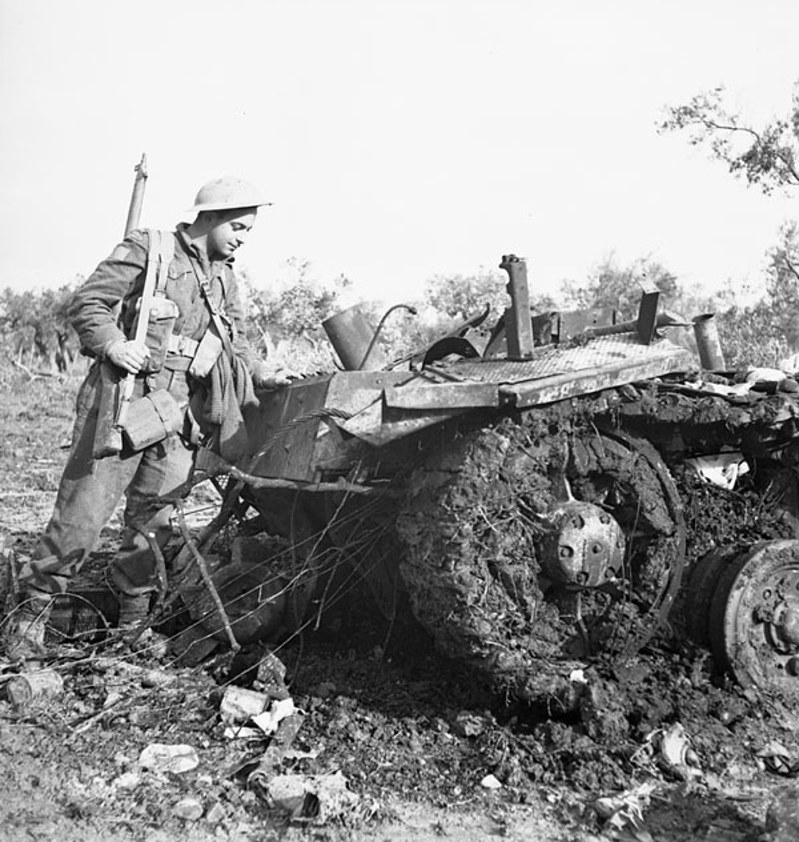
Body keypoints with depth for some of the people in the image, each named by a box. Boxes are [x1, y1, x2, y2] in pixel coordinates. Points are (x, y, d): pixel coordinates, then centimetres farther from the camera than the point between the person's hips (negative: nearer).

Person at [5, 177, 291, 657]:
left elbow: (236, 346, 22)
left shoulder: (227, 280, 18)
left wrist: (264, 375, 7)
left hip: (181, 415, 6)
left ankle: (135, 613, 23)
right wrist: (112, 344, -20)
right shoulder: (147, 249, -1)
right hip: (126, 397, -5)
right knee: (84, 511, -4)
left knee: (155, 516, 9)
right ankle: (34, 608, 11)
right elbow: (87, 303, -4)